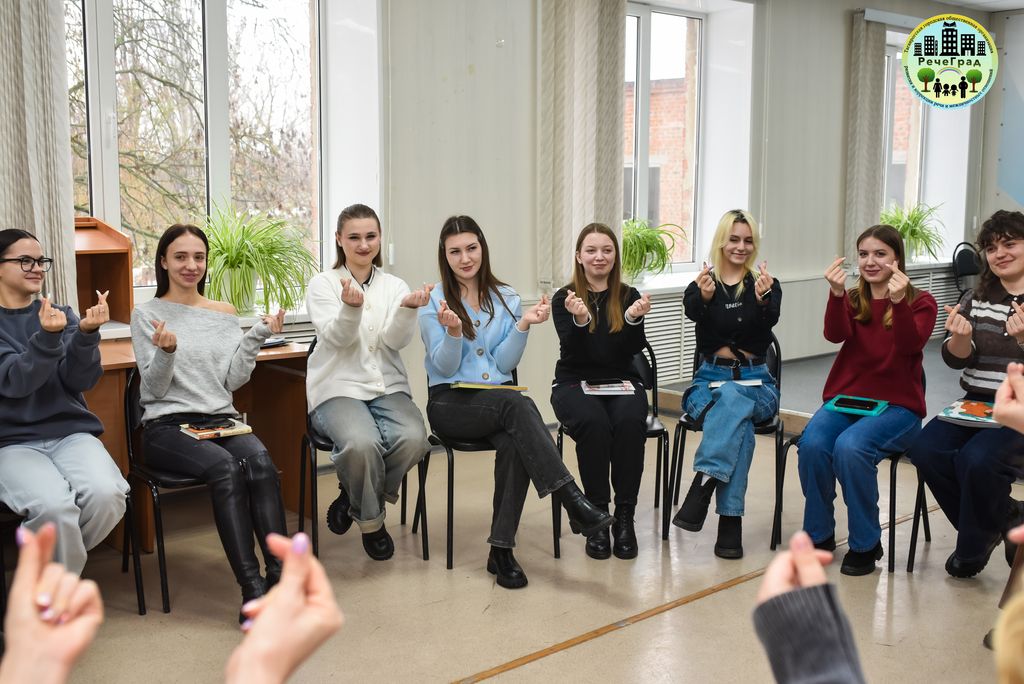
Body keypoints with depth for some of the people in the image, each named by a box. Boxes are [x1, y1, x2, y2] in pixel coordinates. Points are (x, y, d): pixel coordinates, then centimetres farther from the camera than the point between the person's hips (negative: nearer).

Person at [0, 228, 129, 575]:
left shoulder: (61, 314, 11)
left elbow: (80, 381, -1)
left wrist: (86, 334, -20)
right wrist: (47, 337, -31)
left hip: (70, 432, 3)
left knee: (107, 494, -28)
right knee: (53, 506, -33)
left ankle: (57, 561, 1)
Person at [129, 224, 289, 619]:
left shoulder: (224, 314, 16)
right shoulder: (147, 315, 6)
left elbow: (233, 380, 8)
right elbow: (154, 388, -2)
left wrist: (257, 337, -3)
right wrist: (166, 351, -21)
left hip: (221, 419, 3)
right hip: (167, 425, -3)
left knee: (260, 460, -31)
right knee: (225, 466, -34)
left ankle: (280, 574, -35)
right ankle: (252, 587, -35)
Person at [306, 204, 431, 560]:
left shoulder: (394, 286, 12)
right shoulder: (323, 284, 4)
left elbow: (396, 340, -4)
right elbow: (337, 338, -11)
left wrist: (408, 309, -24)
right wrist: (352, 305, -31)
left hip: (388, 387, 3)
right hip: (338, 388, -3)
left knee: (413, 438, -28)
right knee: (362, 443, -34)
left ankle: (355, 497, 0)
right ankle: (370, 519, -3)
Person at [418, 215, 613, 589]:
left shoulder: (505, 298, 10)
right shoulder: (434, 300, 1)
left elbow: (504, 364, 3)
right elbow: (445, 367, -4)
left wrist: (523, 325, -12)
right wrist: (453, 331, -23)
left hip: (498, 401, 3)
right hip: (449, 403, -3)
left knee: (514, 443, -34)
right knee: (517, 403, -35)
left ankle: (501, 550, -27)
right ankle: (574, 502, -39)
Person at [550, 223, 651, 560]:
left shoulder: (628, 297, 8)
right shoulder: (564, 298, 3)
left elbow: (633, 349, -2)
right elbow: (574, 351, -9)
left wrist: (634, 319, -21)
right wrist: (580, 320, -28)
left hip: (622, 381, 2)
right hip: (575, 383, -1)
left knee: (630, 422, -32)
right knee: (594, 423, -34)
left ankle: (625, 516, -21)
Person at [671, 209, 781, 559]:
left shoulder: (766, 284, 7)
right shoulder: (701, 285, 6)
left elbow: (769, 320, -16)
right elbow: (692, 312, -19)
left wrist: (763, 298, -40)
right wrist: (704, 296, -44)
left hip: (755, 382, 0)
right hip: (710, 379, 0)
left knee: (733, 402, -36)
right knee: (736, 413, -35)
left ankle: (702, 486, -42)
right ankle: (730, 519, -38)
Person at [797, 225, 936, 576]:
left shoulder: (920, 302, 5)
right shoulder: (851, 300, 12)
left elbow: (910, 344, -16)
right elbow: (836, 335, -10)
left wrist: (899, 301, -31)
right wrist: (836, 294, -27)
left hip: (896, 405, -3)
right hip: (845, 397, 3)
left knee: (850, 447, -33)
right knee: (812, 444, -28)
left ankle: (866, 544, -12)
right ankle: (819, 535, -6)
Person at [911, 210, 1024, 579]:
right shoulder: (976, 299, 12)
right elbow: (956, 359, 3)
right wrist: (961, 337, -19)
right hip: (976, 405, 5)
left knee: (977, 459, -31)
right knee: (925, 450, -22)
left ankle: (972, 550, -2)